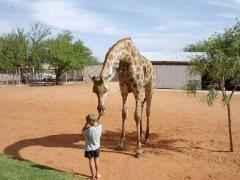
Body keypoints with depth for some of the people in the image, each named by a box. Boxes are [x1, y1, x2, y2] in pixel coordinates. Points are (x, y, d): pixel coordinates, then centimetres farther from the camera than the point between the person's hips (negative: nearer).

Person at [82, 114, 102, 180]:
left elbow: (83, 131, -13)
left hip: (89, 148, -5)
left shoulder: (89, 129, -31)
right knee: (96, 160, 22)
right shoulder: (99, 126, -16)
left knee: (91, 162, 12)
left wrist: (86, 124, -17)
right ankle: (97, 174, 37)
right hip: (97, 147, 5)